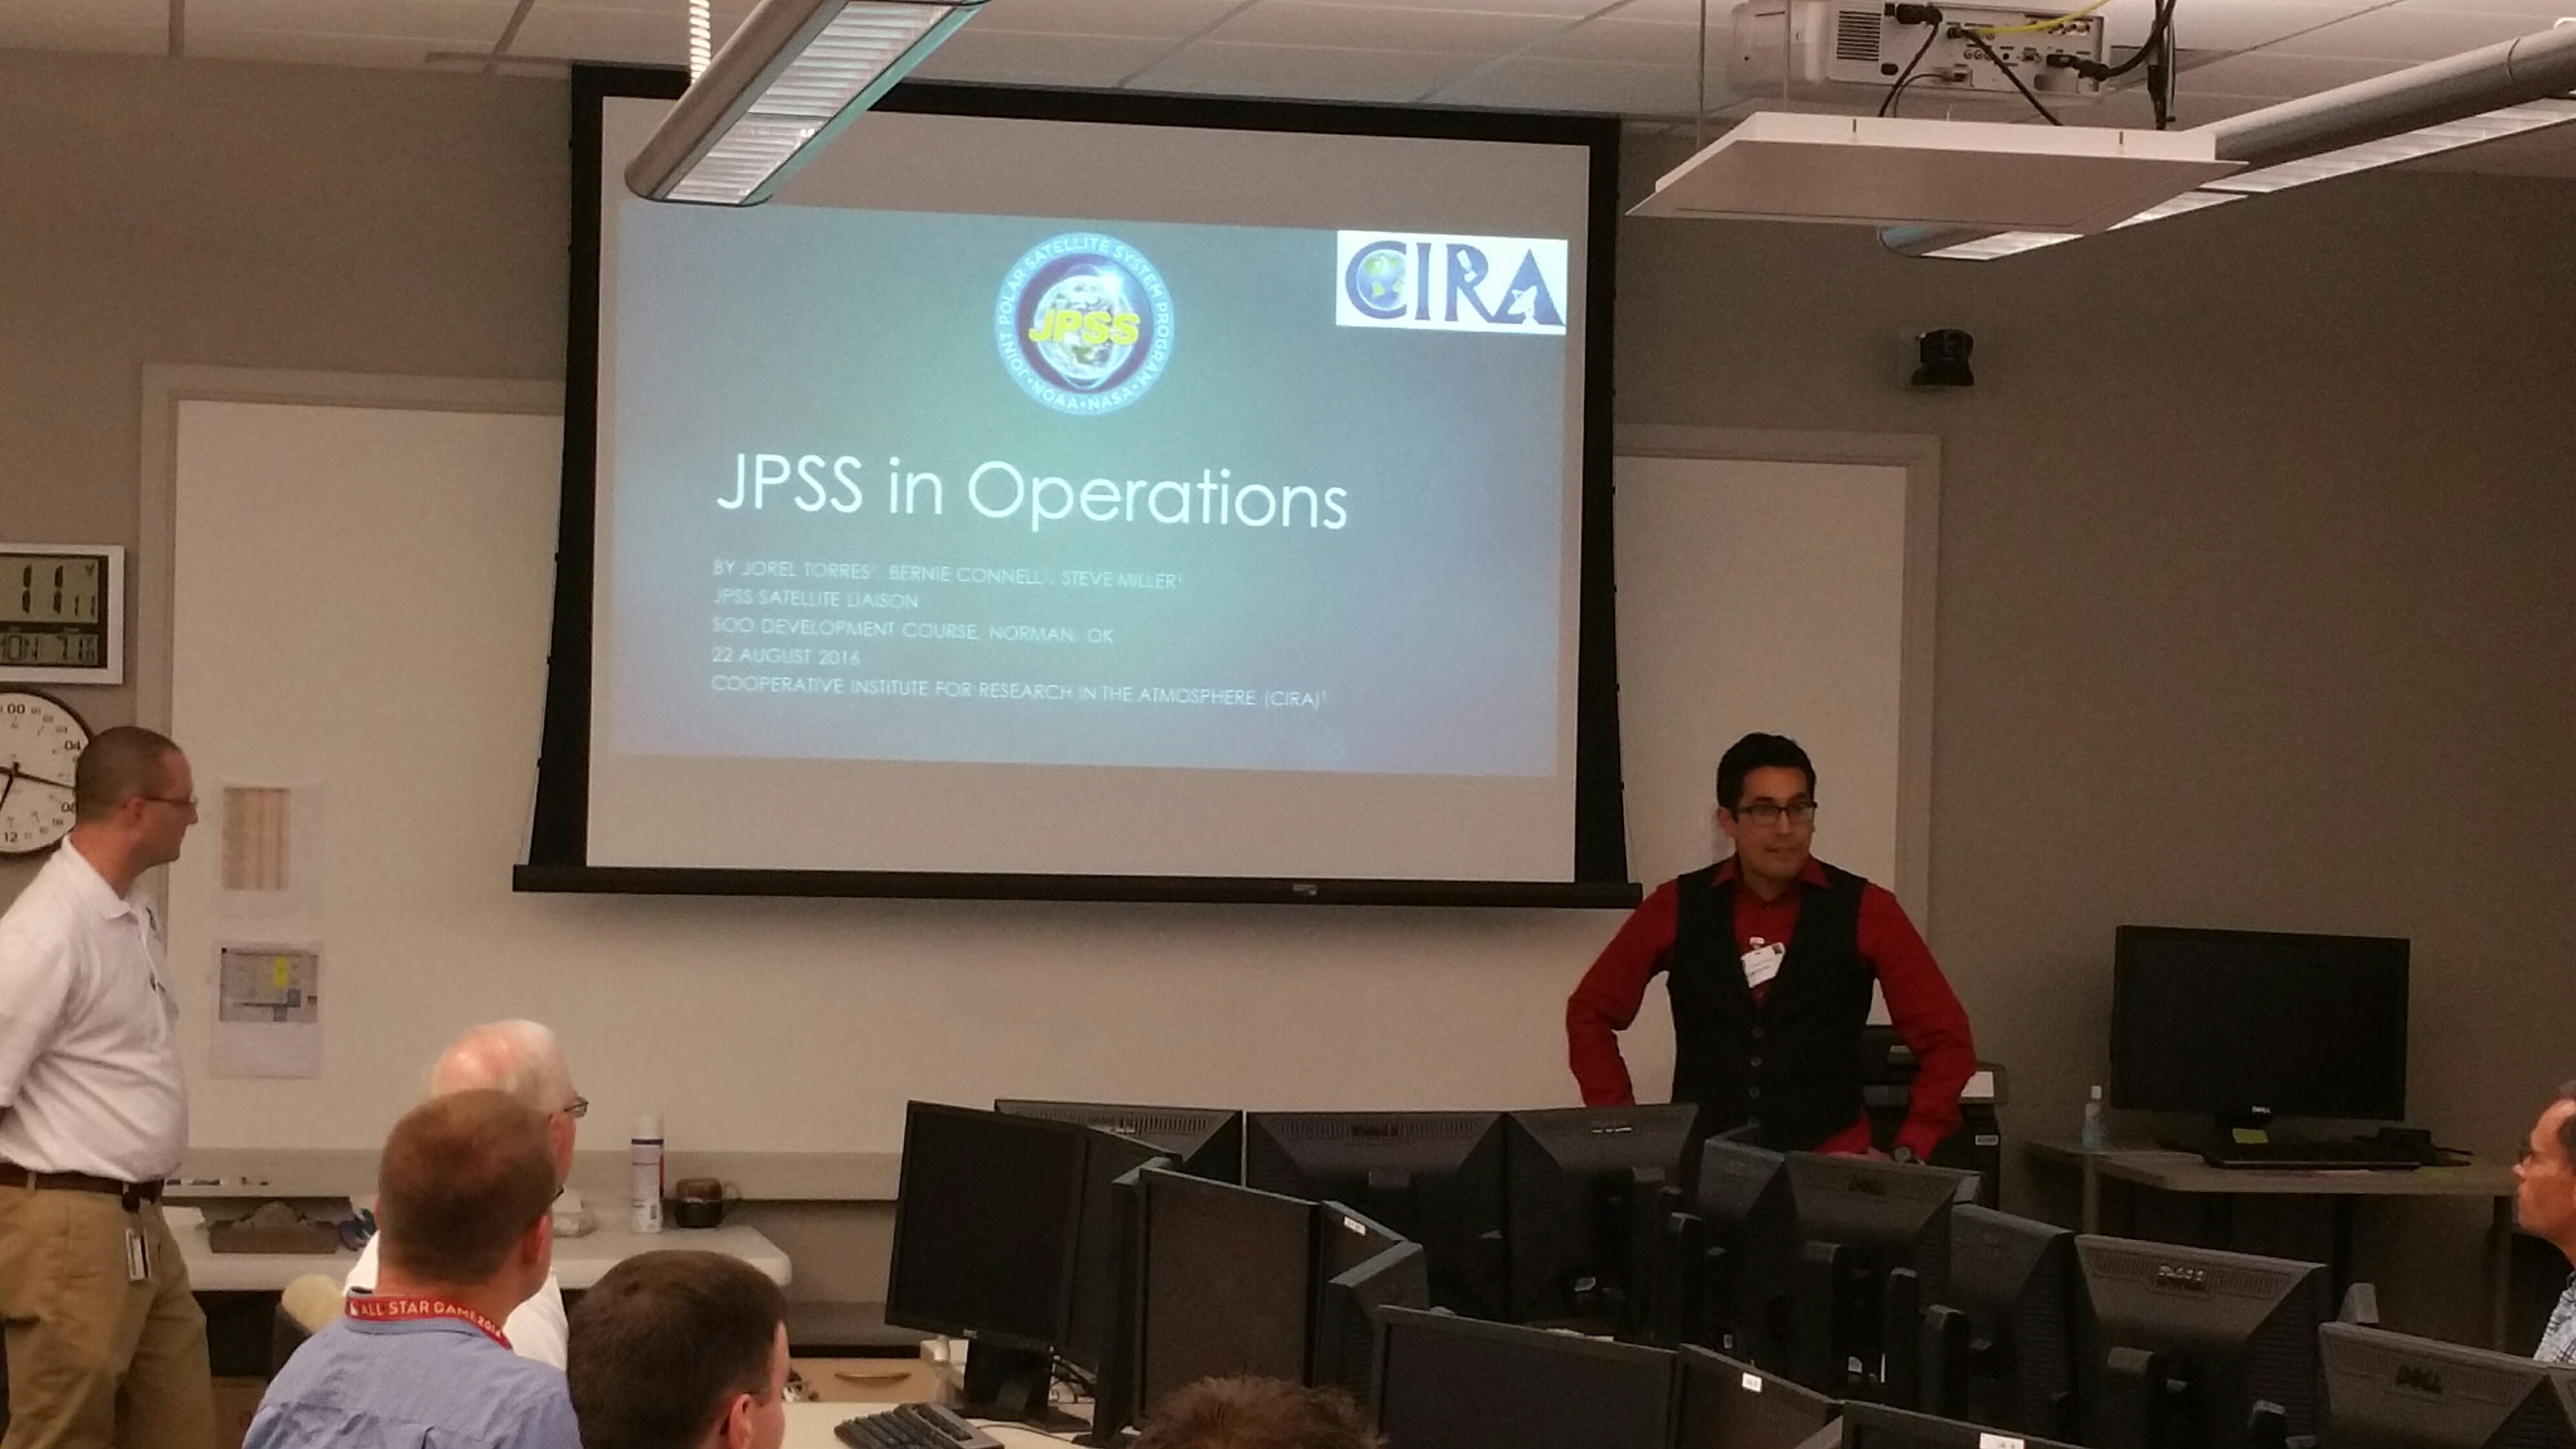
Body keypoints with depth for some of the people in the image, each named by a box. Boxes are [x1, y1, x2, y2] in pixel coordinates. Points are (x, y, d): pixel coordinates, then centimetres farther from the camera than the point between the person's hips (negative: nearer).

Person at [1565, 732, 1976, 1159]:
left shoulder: (1863, 911, 4)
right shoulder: (1677, 908, 7)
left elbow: (1946, 1040, 7)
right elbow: (1591, 1014, 16)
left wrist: (1906, 1155, 0)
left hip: (1829, 1164, -1)